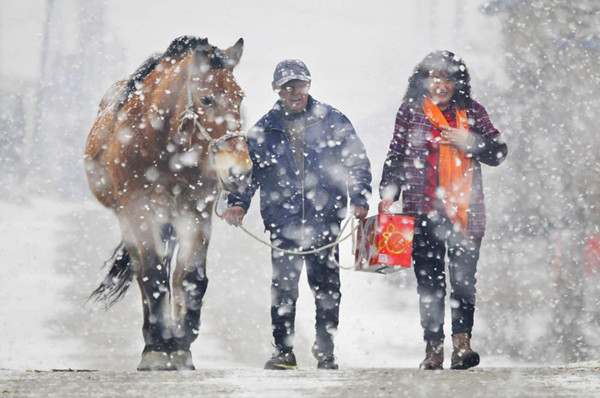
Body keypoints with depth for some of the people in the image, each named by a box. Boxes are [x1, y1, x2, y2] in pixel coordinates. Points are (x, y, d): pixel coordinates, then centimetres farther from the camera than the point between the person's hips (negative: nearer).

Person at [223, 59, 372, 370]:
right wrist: (238, 203, -1)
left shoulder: (333, 122, 4)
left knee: (327, 288, 2)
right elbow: (249, 170, 14)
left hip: (325, 219, -1)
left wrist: (359, 200, -4)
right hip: (283, 222, 1)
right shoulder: (264, 130, 8)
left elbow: (357, 162, 7)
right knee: (283, 288, 0)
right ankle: (283, 352, 9)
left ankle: (325, 351, 14)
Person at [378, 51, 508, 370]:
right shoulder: (410, 112, 9)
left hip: (465, 210, 0)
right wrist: (387, 194, 2)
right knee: (429, 280, -1)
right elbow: (396, 156, 12)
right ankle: (433, 347, 2)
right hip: (423, 209, 0)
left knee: (463, 277, -9)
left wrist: (468, 142, -8)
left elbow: (498, 152, 7)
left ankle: (462, 342, -11)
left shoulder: (471, 112, 10)